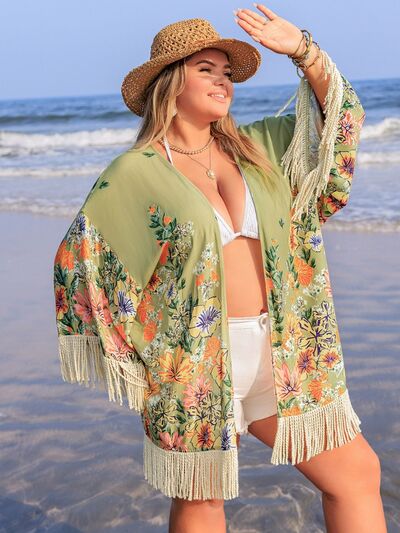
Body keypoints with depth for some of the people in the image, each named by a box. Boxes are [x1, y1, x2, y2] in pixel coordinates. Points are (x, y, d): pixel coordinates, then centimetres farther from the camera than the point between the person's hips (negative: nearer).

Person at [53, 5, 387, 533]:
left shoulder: (256, 148, 8)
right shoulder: (135, 173, -5)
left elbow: (341, 118, 8)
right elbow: (78, 257, -2)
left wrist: (302, 49, -5)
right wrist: (131, 343, -4)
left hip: (280, 355, 5)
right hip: (195, 364, -4)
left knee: (358, 473, 8)